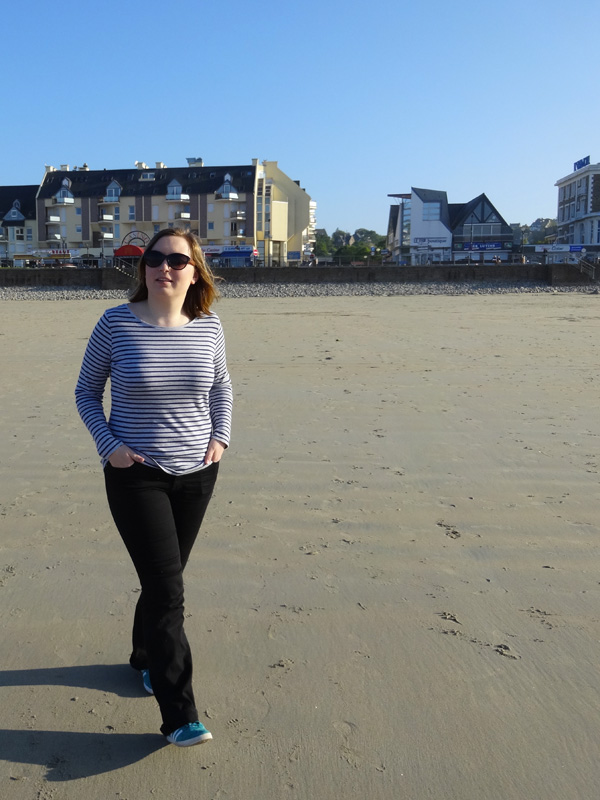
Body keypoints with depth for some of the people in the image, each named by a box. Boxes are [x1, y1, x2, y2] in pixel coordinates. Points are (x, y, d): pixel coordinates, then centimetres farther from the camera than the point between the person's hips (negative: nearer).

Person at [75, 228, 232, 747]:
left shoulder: (209, 327, -2)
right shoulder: (116, 324, -10)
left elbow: (222, 388, 14)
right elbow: (87, 392, 1)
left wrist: (220, 436, -1)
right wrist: (108, 445, -11)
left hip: (197, 473, 4)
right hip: (136, 476, -3)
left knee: (163, 579, 18)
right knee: (167, 589, -7)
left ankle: (146, 658, 45)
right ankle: (179, 714, 3)